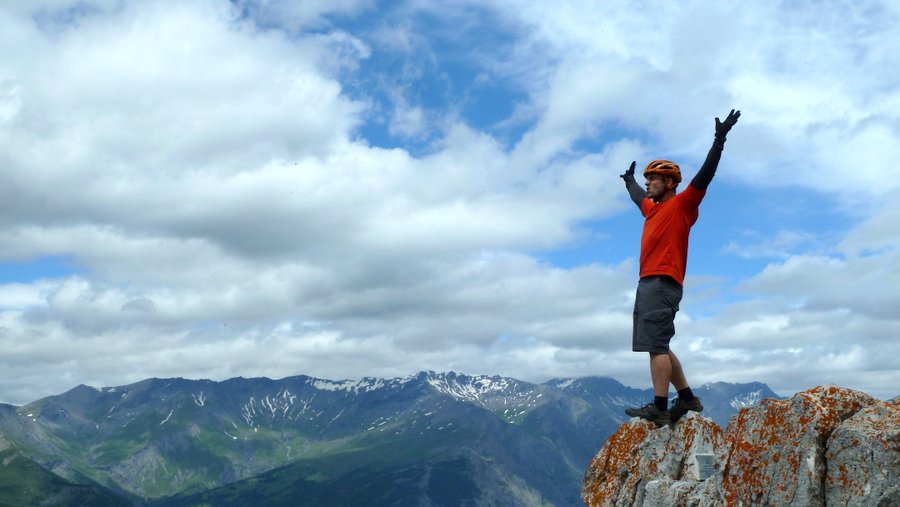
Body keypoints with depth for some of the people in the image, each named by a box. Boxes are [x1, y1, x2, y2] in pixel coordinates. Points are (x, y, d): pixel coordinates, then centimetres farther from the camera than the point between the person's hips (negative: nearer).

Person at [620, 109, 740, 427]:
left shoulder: (682, 204, 1)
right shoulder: (653, 208, 23)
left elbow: (705, 175, -10)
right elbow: (637, 197, 46)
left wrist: (719, 140, -16)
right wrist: (629, 180, 63)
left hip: (663, 283, -9)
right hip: (648, 283, 9)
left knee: (655, 345, -16)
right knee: (658, 346, 10)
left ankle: (659, 408, -19)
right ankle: (687, 398, 16)